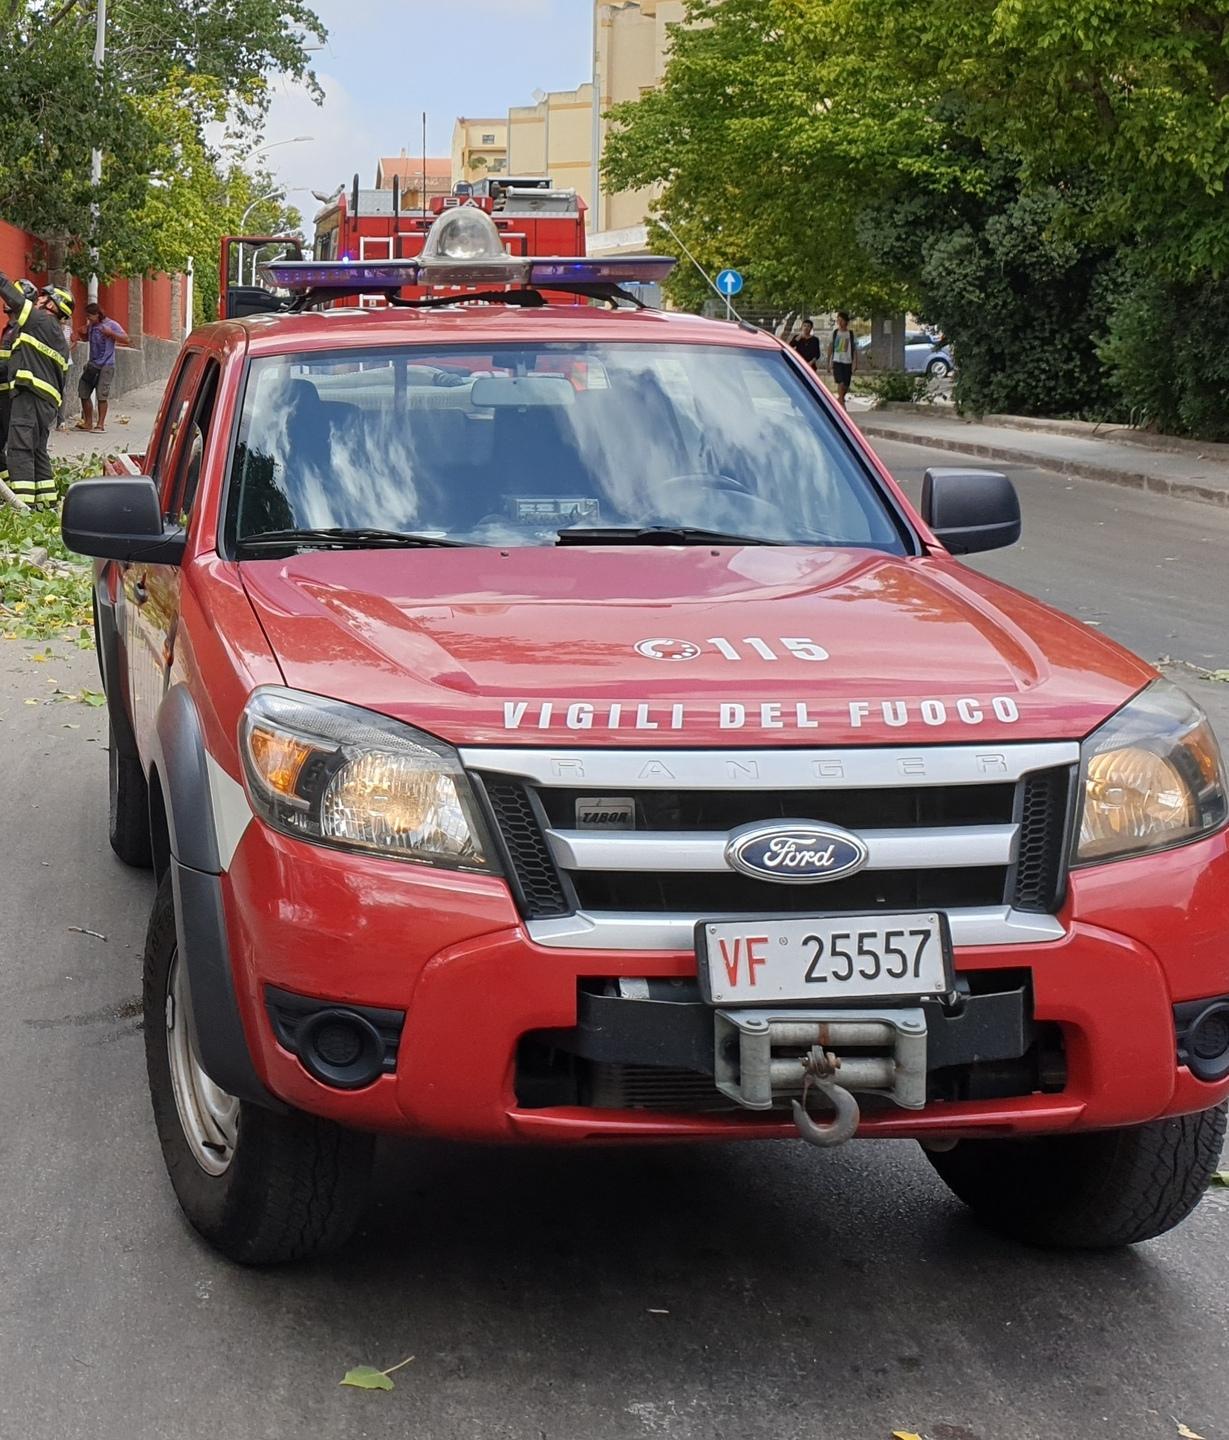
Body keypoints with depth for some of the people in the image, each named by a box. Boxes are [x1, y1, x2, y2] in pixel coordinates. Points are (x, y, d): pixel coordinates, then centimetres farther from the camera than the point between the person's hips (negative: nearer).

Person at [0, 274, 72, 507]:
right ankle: (47, 499, 16)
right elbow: (60, 378, 23)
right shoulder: (60, 341, 24)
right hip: (48, 400, 9)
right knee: (38, 450, 16)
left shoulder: (40, 320, -2)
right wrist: (55, 409, 24)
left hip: (29, 392, -9)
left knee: (20, 446, -13)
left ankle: (22, 499, -21)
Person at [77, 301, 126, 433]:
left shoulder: (111, 324, -7)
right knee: (83, 393, 5)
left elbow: (125, 337, -12)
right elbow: (85, 338, 28)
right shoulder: (90, 326, 11)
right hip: (92, 364, 7)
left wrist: (110, 333, -23)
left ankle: (100, 424, -1)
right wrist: (83, 333, 6)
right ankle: (88, 422, 15)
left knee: (101, 395, -8)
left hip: (106, 365, -7)